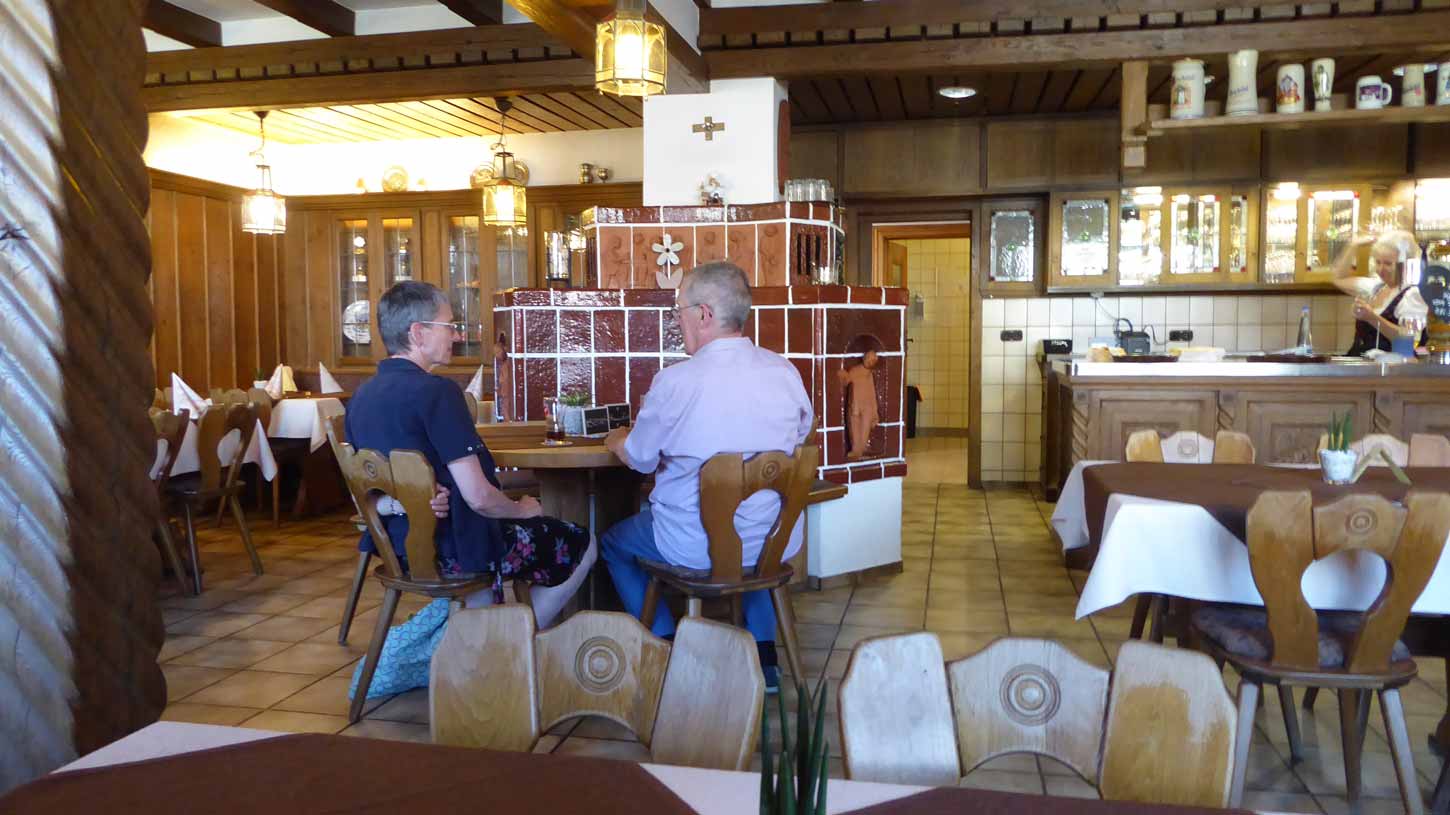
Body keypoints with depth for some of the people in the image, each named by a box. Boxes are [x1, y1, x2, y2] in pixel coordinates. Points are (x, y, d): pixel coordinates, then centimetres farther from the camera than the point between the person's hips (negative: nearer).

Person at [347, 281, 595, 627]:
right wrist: (522, 509, -6)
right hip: (449, 552, -9)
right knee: (581, 545, 9)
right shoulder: (437, 391, -23)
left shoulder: (362, 395, 3)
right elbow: (478, 497, -23)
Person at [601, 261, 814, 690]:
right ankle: (762, 652, 37)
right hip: (777, 542, 4)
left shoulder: (675, 381, -18)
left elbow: (639, 457, -3)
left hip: (697, 547, -4)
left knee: (613, 542, 24)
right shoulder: (785, 372, -6)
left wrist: (616, 440, 21)